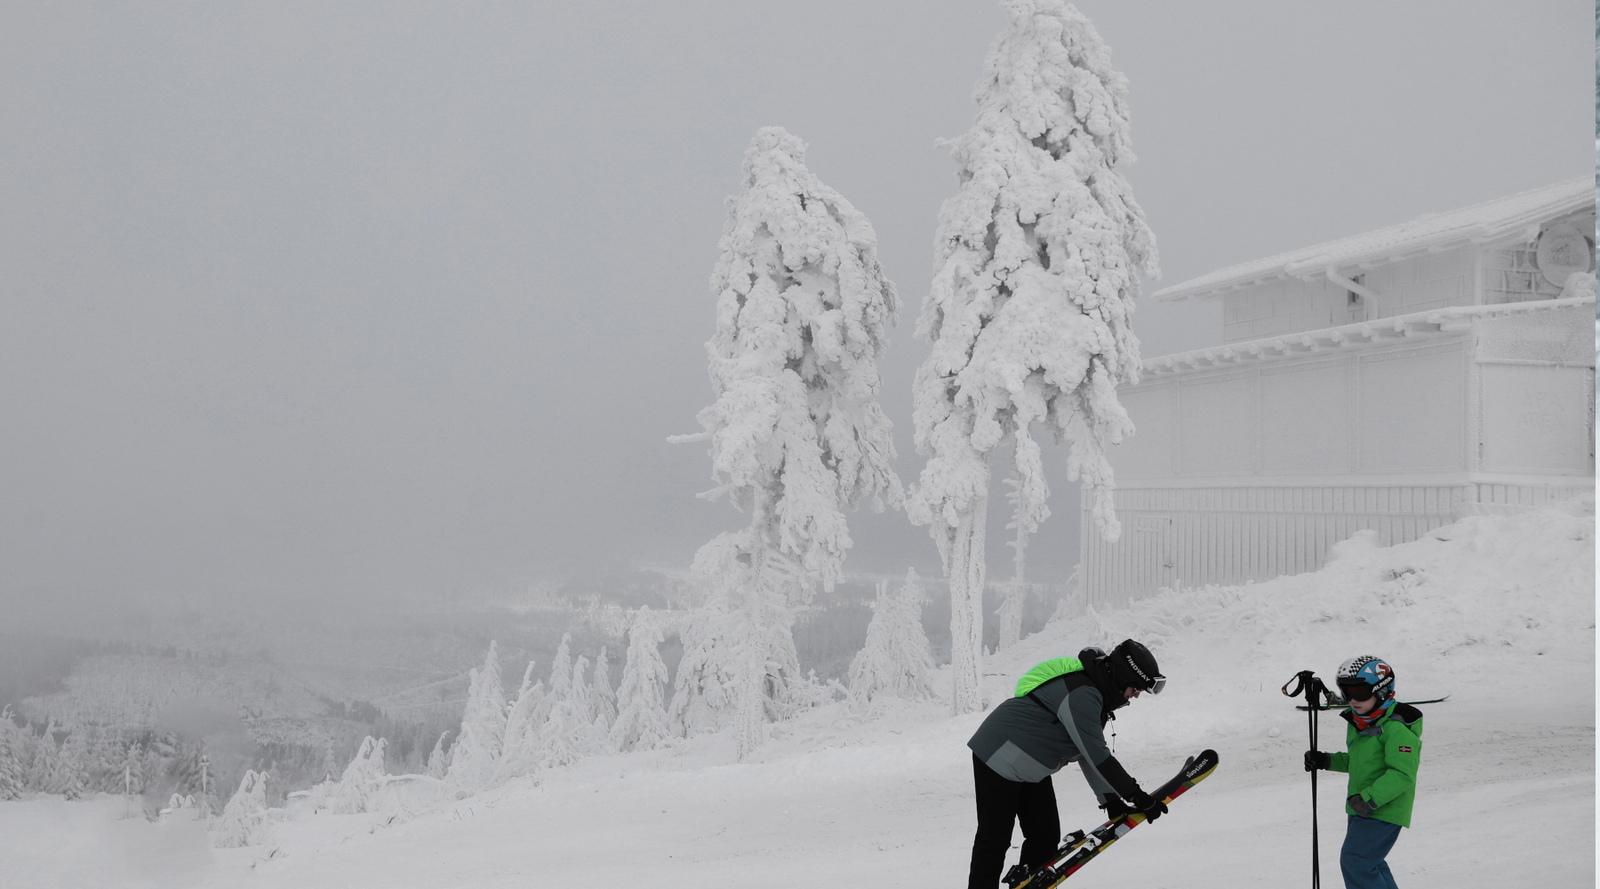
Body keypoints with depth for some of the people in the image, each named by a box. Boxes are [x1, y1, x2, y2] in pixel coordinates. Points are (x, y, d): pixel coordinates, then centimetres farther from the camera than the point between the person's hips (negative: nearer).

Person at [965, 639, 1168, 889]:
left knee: (1046, 837, 5)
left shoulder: (1096, 694, 5)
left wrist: (1110, 800, 0)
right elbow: (1097, 757, -29)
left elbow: (1089, 754, 7)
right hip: (1000, 757, -10)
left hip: (1031, 769, 10)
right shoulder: (1082, 694, -27)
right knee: (995, 838, -8)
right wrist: (1137, 796, -25)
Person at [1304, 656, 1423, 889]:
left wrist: (1369, 799, -30)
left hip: (1384, 810, -10)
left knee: (1356, 863, -15)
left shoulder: (1396, 728, -20)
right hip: (1360, 809, 10)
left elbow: (1402, 774, -26)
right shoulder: (1357, 723, 10)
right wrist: (1327, 761, 10)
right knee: (1369, 862, 21)